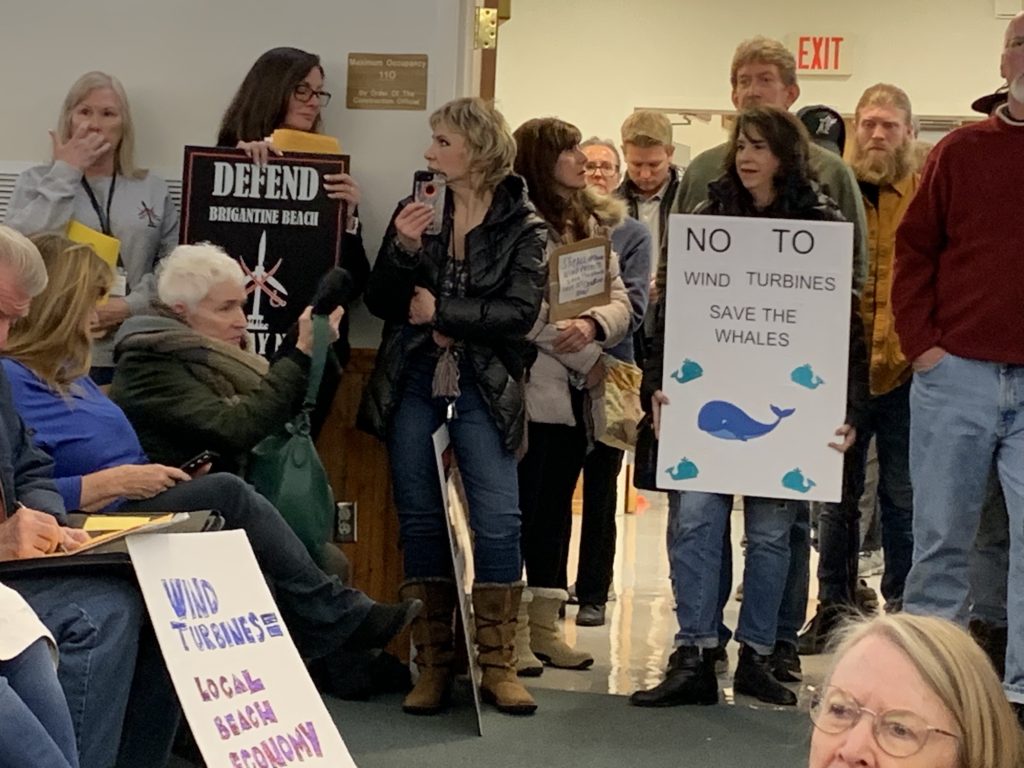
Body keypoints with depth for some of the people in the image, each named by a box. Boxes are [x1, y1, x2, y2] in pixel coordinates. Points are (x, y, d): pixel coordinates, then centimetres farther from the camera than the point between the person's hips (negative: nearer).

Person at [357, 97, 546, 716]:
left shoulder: (523, 229, -1)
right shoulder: (416, 211, 8)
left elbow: (521, 311, -12)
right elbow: (381, 303, 4)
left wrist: (442, 312, -12)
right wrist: (402, 247, -12)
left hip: (483, 390, -3)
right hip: (413, 385, 3)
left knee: (498, 520, -8)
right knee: (421, 520, 4)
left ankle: (499, 665, 0)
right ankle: (434, 664, 11)